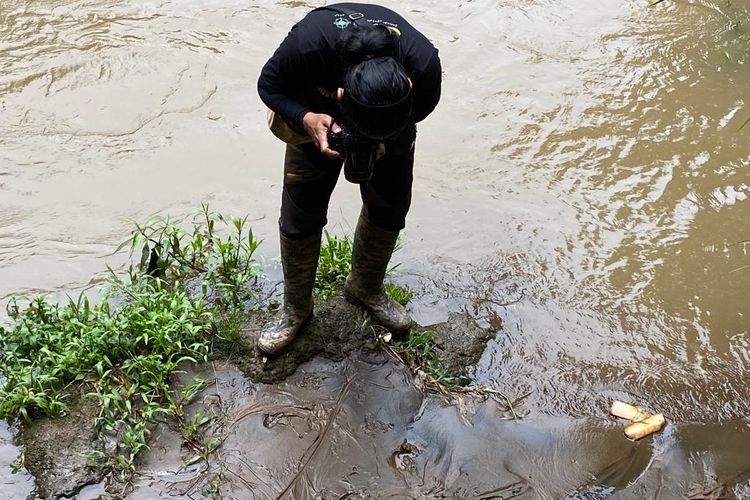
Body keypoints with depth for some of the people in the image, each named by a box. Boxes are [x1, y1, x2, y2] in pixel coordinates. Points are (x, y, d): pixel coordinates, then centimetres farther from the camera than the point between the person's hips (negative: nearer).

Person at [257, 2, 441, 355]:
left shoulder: (424, 66, -39)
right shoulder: (308, 42, -44)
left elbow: (420, 110, -14)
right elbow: (268, 84, -21)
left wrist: (385, 143, -33)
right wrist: (307, 120, -40)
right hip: (318, 117, -1)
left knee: (390, 206, 4)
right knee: (300, 214, -4)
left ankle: (366, 289, 31)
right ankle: (295, 309, 18)